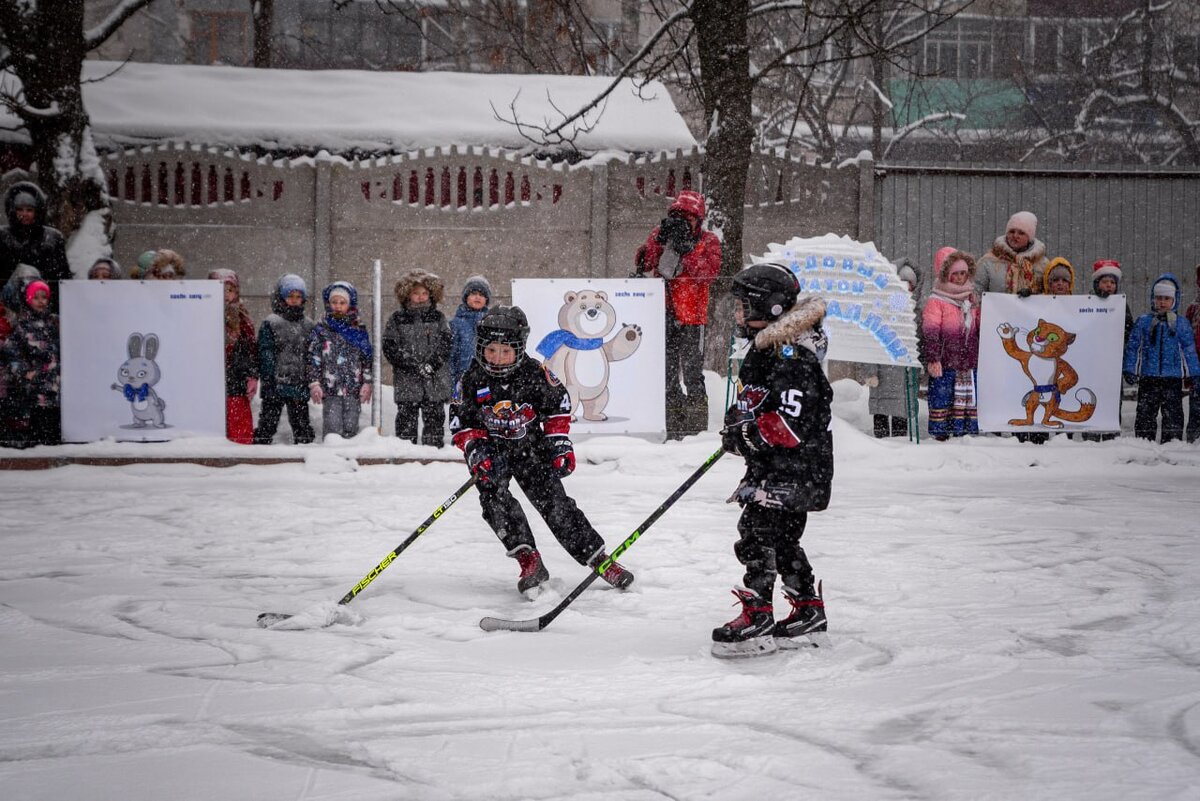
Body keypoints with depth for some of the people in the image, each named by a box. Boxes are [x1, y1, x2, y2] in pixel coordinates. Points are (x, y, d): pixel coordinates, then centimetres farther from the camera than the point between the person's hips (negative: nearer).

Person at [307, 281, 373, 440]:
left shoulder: (359, 332, 10)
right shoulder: (321, 330, 4)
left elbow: (367, 359, 10)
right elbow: (313, 358, 1)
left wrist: (367, 382, 1)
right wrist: (314, 382, -6)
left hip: (354, 390, 2)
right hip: (330, 390, -2)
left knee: (350, 428, 4)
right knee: (332, 427, -8)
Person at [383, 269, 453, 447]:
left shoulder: (438, 317, 7)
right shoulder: (397, 319, 3)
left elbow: (447, 343, 0)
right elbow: (390, 348, -4)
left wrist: (432, 364, -15)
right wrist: (415, 366, -13)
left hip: (435, 381, 1)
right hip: (407, 381, -1)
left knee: (434, 417, 5)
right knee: (406, 418, 2)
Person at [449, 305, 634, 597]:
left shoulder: (534, 374, -12)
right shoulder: (472, 380, -11)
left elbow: (558, 403, 2)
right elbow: (461, 422, -4)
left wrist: (559, 442, -3)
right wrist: (476, 449, -18)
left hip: (531, 447, -1)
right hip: (491, 450, 1)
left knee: (554, 502, -7)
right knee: (493, 496, -25)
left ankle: (599, 559, 0)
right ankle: (529, 560, -25)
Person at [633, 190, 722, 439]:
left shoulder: (708, 241, 4)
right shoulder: (659, 234, 10)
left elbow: (710, 271, -14)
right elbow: (643, 263, -3)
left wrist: (686, 250, -21)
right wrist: (659, 241, -18)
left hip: (691, 317, -3)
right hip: (662, 314, 3)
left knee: (692, 371, -3)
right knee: (666, 371, 7)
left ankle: (695, 421, 4)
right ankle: (672, 422, 14)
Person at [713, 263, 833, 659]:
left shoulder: (793, 362, -22)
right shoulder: (764, 350, 12)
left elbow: (792, 427, -28)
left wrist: (746, 430, -22)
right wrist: (737, 423, 12)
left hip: (795, 470, -11)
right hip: (771, 467, 11)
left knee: (758, 532, -13)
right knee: (782, 539, 17)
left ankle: (757, 615, -10)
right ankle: (808, 610, 27)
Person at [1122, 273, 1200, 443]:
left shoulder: (1181, 323, 6)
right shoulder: (1143, 322, 5)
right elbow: (1133, 347, 7)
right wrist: (1129, 370, 0)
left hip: (1173, 378, 0)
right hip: (1148, 378, 0)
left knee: (1173, 415, 2)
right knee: (1145, 414, 2)